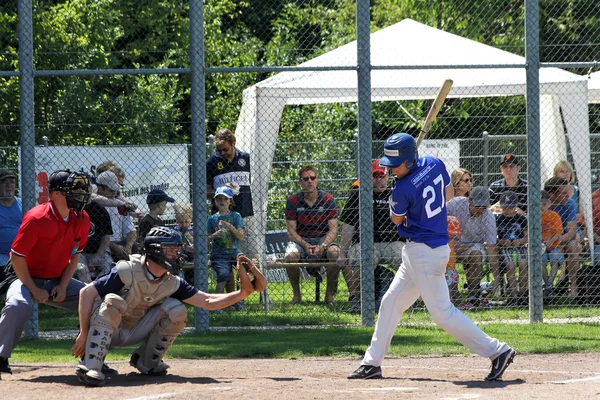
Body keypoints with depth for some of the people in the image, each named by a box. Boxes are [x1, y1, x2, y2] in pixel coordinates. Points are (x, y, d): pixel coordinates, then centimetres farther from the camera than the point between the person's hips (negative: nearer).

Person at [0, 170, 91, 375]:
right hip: (27, 278, -7)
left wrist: (63, 286, -4)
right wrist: (34, 290, -19)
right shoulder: (37, 219, -25)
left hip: (58, 281, 7)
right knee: (18, 306, -36)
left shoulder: (81, 219, -5)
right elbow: (17, 256, -20)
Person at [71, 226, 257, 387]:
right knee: (113, 301, -37)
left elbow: (208, 302, -7)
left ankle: (147, 361, 1)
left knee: (176, 310, -14)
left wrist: (240, 294, -20)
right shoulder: (127, 271, -24)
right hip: (108, 331, -5)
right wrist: (84, 334, -26)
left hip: (135, 333, 5)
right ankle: (90, 366, -41)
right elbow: (86, 293, -24)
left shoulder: (173, 283, -6)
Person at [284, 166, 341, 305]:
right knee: (290, 255, -34)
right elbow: (291, 231, -4)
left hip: (323, 239, 0)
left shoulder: (328, 200, 0)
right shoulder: (293, 201, 0)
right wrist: (305, 246, -22)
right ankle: (296, 294, -13)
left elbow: (333, 229, -5)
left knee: (335, 252, -33)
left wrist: (323, 246, -24)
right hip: (300, 240, 0)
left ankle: (330, 294, -16)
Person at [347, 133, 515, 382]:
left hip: (424, 253, -10)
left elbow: (397, 219, -3)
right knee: (391, 302, 15)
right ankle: (372, 363, 21)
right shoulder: (435, 164, 0)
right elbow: (449, 194, 17)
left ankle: (497, 351, -4)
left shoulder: (403, 189, -22)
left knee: (442, 313, -6)